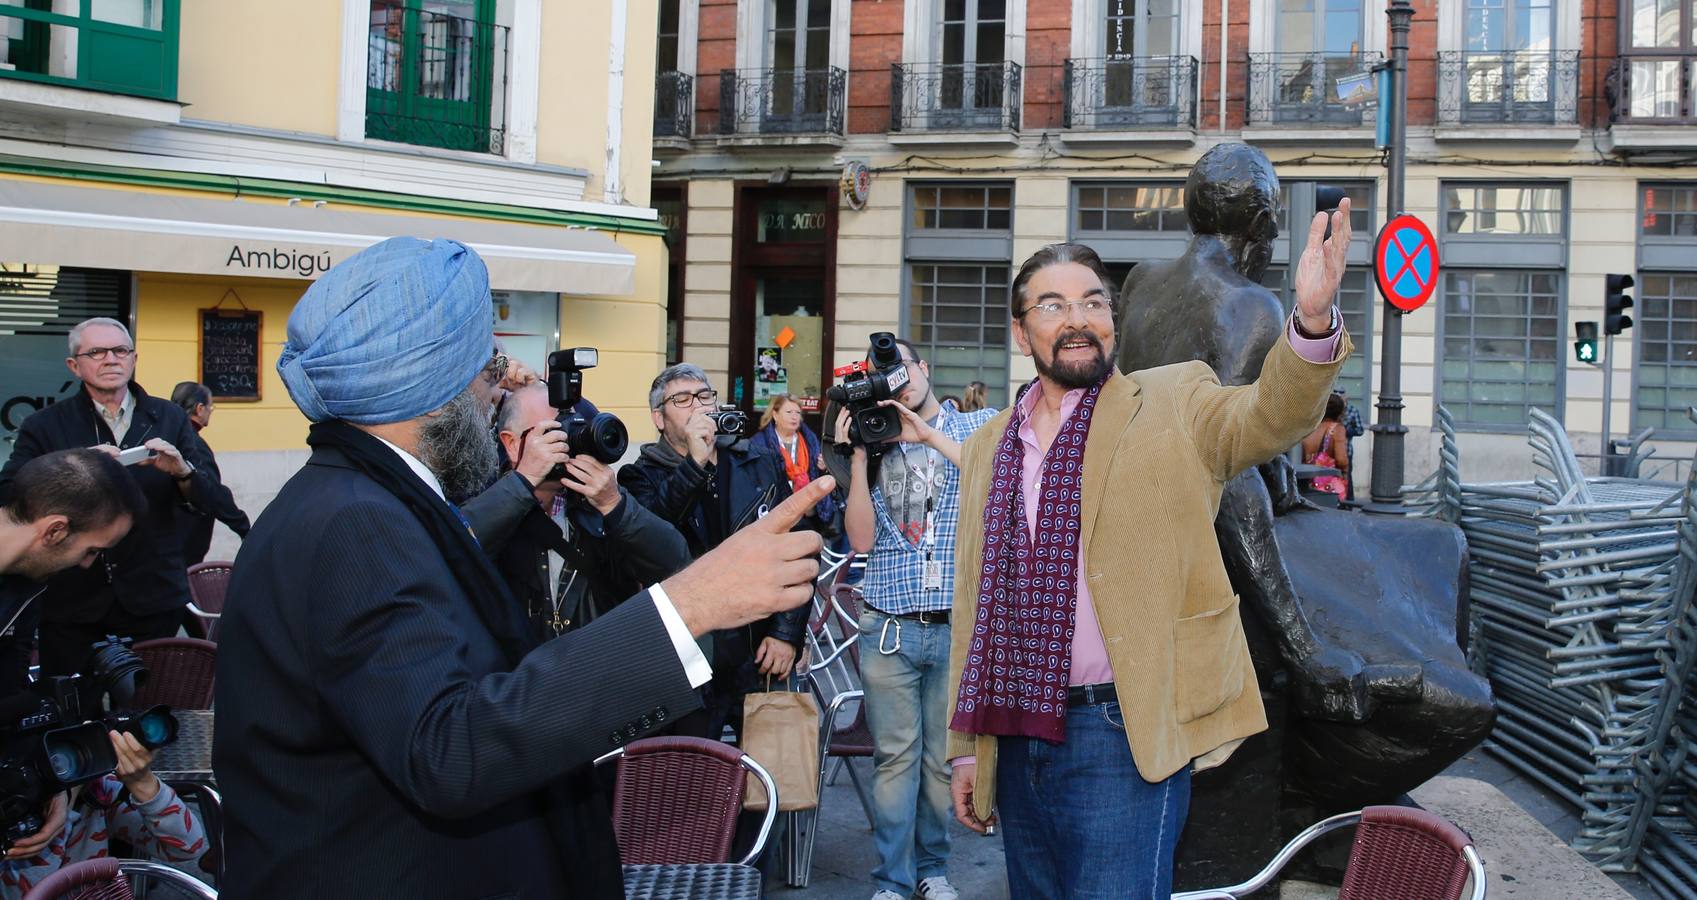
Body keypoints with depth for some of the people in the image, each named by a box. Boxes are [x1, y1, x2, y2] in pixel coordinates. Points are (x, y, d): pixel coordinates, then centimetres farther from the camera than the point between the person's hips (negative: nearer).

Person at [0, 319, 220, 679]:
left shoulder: (169, 418, 8)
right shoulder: (44, 427, 4)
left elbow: (209, 497, 4)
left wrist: (181, 470, -17)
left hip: (152, 599, 1)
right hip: (71, 603, -1)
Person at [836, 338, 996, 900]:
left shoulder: (978, 426, 9)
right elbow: (862, 538, 4)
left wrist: (931, 435, -14)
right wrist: (857, 457, -4)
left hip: (959, 622, -1)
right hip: (889, 624, 1)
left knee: (943, 757, 6)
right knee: (895, 756, 0)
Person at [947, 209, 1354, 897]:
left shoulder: (1172, 406, 0)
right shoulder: (990, 447, 11)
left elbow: (1268, 415, -20)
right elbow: (974, 603, 12)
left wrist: (1313, 319, -40)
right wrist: (965, 746, 12)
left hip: (1124, 736, -5)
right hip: (1015, 733, 5)